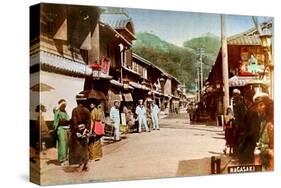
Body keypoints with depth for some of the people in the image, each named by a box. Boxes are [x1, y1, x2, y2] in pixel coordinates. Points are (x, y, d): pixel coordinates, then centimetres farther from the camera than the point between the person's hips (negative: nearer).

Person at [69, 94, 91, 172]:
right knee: (84, 148, 13)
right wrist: (87, 130, 12)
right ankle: (85, 164, 18)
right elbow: (88, 122, 4)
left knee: (78, 148, 2)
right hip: (85, 131, 5)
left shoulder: (75, 110, -13)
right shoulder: (86, 110, 1)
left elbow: (74, 122, -15)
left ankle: (82, 164, -3)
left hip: (77, 131, -5)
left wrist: (73, 130, -6)